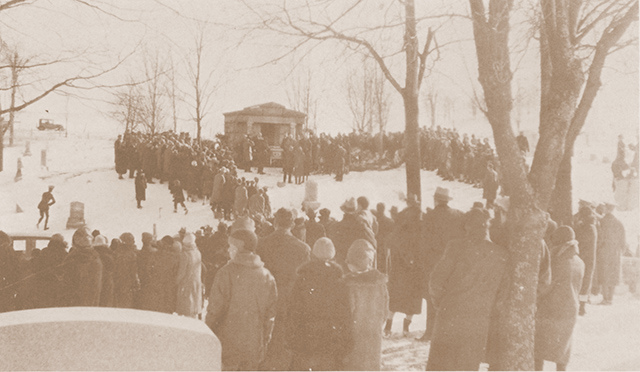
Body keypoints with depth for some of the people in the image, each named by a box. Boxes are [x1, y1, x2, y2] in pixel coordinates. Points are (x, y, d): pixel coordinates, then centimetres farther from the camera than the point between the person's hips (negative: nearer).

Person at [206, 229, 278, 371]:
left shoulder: (226, 272, -11)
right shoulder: (266, 275, 2)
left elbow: (215, 309, -11)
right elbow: (271, 313, 5)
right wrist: (264, 341, 14)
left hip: (228, 343, -4)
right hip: (255, 345, 4)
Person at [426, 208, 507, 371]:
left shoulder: (457, 246, -8)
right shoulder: (502, 255, -1)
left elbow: (436, 280, -9)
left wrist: (439, 302, 8)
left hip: (450, 319, -2)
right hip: (479, 325, 2)